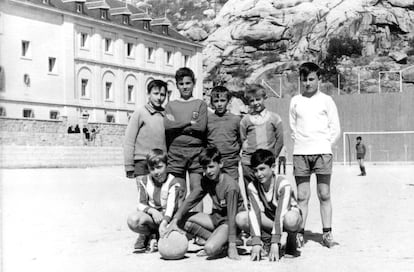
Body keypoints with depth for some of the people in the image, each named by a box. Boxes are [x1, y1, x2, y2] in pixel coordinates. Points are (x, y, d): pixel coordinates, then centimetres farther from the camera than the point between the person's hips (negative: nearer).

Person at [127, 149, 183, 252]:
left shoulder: (173, 183, -6)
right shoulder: (144, 182, 5)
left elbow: (171, 206, -18)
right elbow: (141, 204, -1)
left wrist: (164, 223, -37)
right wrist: (151, 210, -24)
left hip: (168, 218, -2)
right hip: (151, 216, 2)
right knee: (132, 220, -32)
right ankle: (146, 235, 1)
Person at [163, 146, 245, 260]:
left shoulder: (230, 186, -24)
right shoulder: (206, 180, -3)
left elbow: (232, 217, -26)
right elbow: (191, 199, -6)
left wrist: (232, 246, -28)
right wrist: (175, 220, -20)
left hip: (227, 222, -8)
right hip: (216, 217, 8)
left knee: (210, 249, -33)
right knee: (182, 220, -7)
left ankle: (225, 245, 0)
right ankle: (214, 239, -5)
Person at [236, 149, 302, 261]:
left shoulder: (283, 184, -27)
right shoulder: (252, 187, -16)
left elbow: (280, 214, -34)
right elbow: (255, 213, -25)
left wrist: (275, 244, -40)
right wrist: (256, 243, -35)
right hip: (268, 220, 3)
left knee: (290, 220, -42)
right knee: (240, 218, -24)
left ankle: (291, 239, -6)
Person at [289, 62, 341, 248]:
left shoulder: (326, 100, 7)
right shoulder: (295, 101, 11)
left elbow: (335, 128, 7)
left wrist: (325, 143, -1)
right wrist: (300, 142, 4)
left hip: (322, 152, -1)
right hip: (300, 153, 1)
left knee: (324, 194, -1)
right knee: (302, 196, 0)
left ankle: (327, 233, 5)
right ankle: (300, 233, 3)